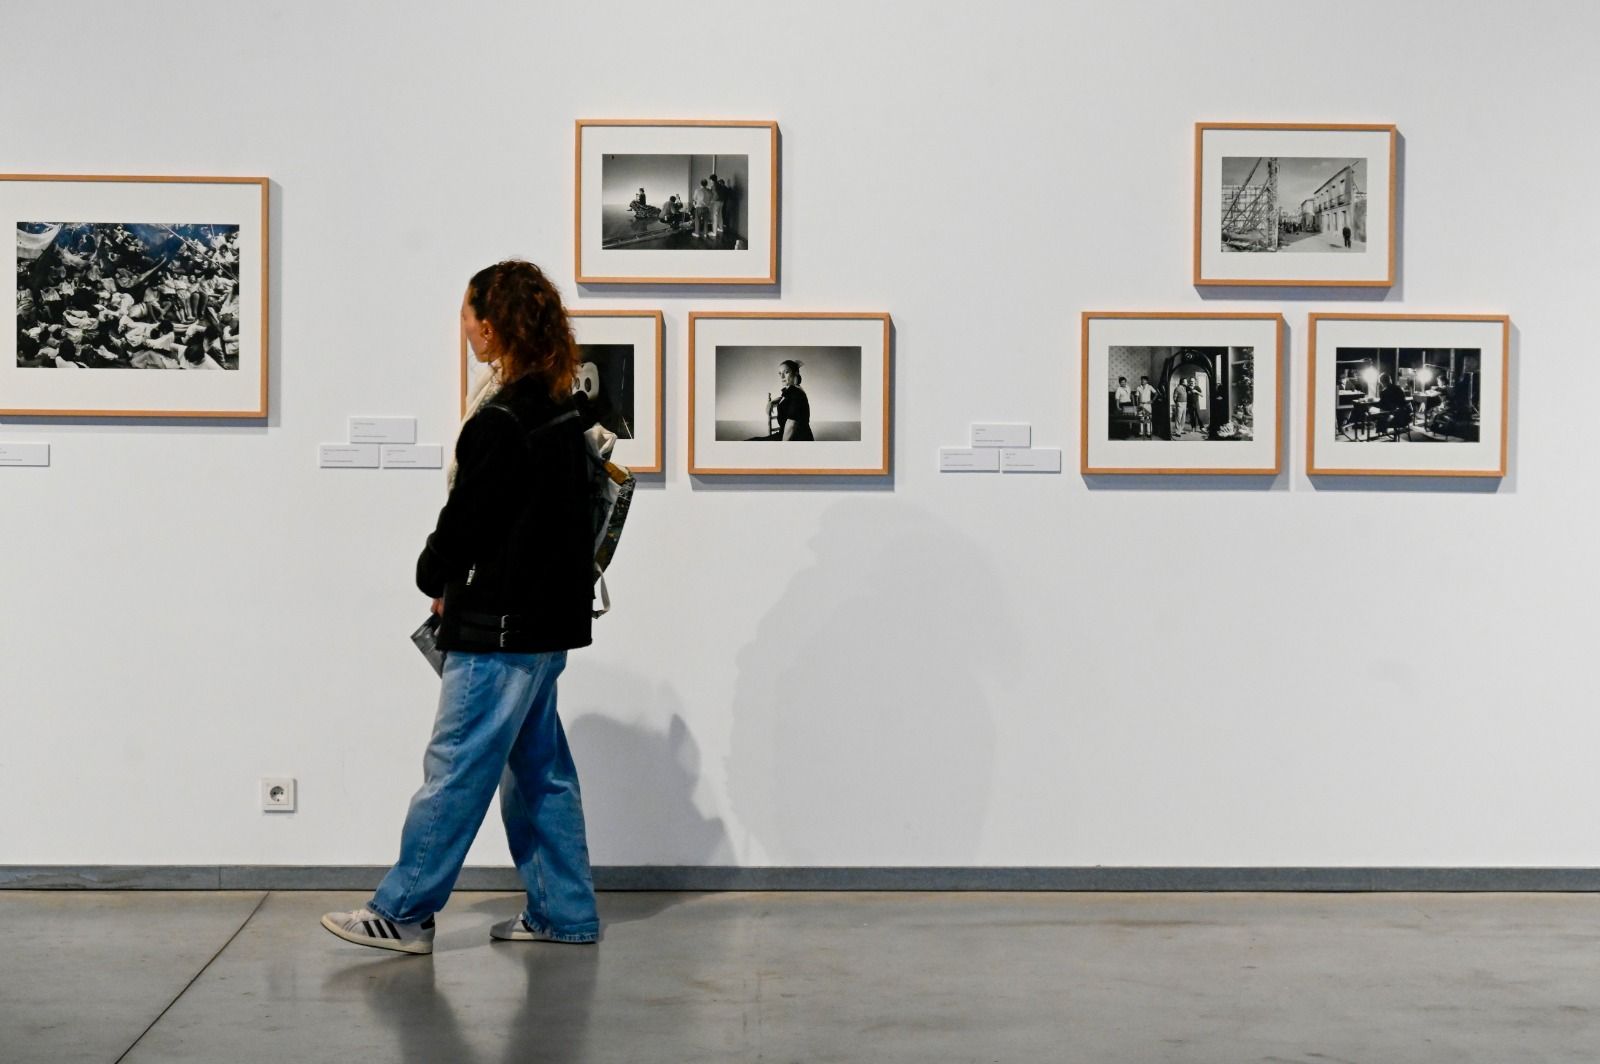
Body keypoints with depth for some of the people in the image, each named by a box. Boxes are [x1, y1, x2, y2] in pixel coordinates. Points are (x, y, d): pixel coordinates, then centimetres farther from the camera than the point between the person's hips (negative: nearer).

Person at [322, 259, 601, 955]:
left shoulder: (501, 420, -19)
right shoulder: (561, 406, 9)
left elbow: (468, 515, -16)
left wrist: (437, 579, 5)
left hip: (502, 623, -9)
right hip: (548, 614, 9)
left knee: (457, 765, -2)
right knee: (538, 765, 14)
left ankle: (403, 912, 6)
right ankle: (563, 911, 19)